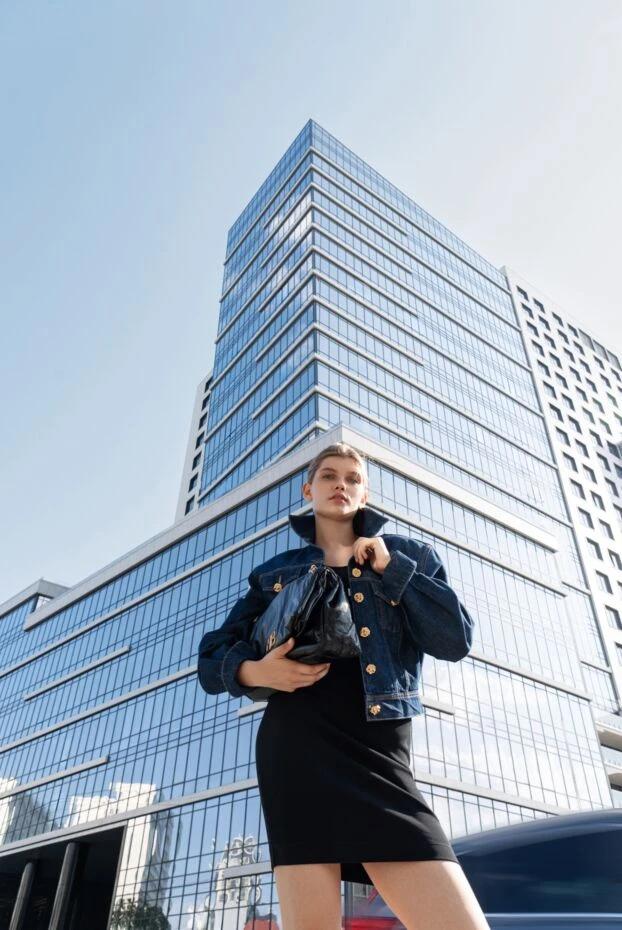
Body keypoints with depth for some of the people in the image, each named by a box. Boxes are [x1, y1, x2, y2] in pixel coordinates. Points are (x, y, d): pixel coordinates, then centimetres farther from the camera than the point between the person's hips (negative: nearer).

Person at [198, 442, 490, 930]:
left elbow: (456, 640, 3)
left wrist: (390, 568, -3)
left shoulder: (407, 556, 15)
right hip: (300, 747, 0)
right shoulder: (275, 573, 14)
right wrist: (252, 671, -8)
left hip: (378, 752, 1)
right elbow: (213, 655, 14)